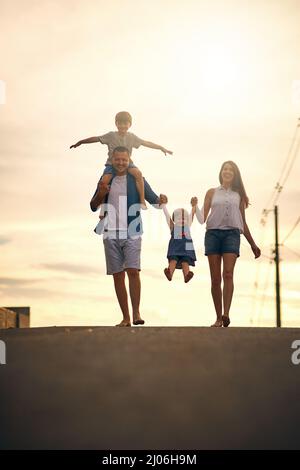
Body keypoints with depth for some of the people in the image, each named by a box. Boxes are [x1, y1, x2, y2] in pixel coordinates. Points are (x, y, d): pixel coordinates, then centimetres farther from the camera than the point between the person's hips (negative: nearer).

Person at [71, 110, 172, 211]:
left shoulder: (132, 137, 5)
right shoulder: (111, 136, 1)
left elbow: (146, 143, 7)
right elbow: (96, 139, 1)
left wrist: (162, 148, 5)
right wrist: (80, 142, -1)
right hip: (112, 163, -1)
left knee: (138, 173, -31)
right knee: (105, 181, -27)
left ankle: (142, 201, -23)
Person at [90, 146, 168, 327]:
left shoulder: (136, 179, 3)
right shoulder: (106, 180, 10)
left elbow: (152, 199, -2)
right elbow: (93, 206, 11)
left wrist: (161, 200, -25)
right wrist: (101, 193, -9)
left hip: (131, 233, -3)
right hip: (111, 234, 3)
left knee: (133, 270, -17)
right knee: (117, 275, 4)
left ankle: (136, 313, -11)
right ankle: (126, 318, 10)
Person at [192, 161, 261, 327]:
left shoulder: (238, 195, 19)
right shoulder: (212, 193, 17)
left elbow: (243, 222, 23)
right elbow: (202, 219, 10)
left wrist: (252, 244, 22)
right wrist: (195, 206, -9)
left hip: (232, 234, 0)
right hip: (213, 233, 1)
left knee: (228, 274, -19)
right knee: (215, 279, -3)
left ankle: (226, 314, -29)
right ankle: (219, 318, 1)